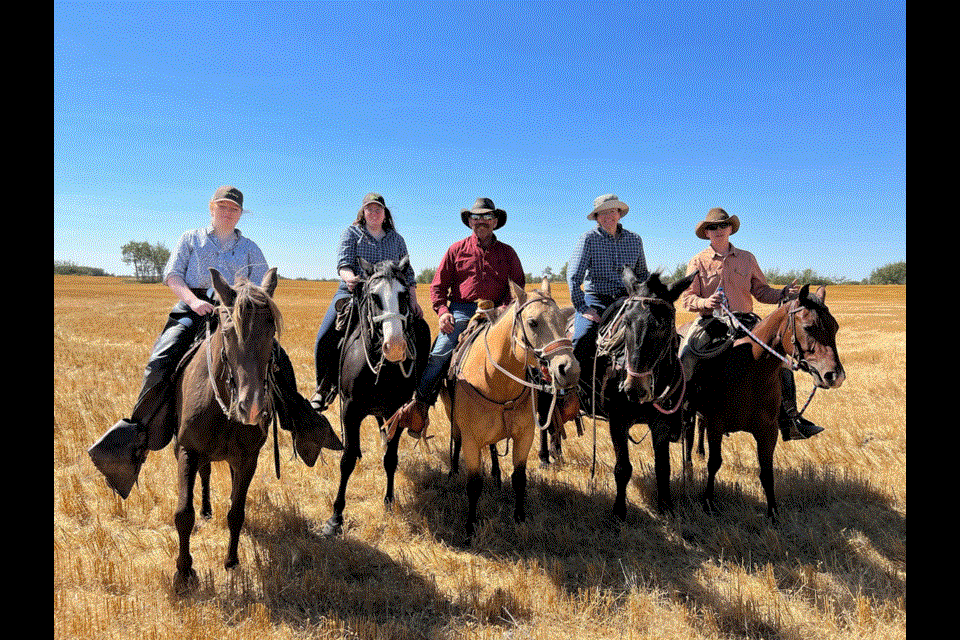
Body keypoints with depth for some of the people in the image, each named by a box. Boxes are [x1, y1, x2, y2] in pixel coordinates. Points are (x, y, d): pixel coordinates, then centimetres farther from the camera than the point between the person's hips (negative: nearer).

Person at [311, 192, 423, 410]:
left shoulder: (397, 239, 18)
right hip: (351, 293, -2)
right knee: (325, 338, -18)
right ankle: (325, 386, 3)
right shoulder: (352, 233, 9)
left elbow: (407, 273, 18)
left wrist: (413, 300, 5)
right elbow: (343, 262, -5)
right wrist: (350, 278, -28)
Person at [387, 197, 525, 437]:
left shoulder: (507, 252, 15)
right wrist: (442, 310, -5)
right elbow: (438, 285, 13)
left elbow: (517, 286, 12)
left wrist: (504, 309, -7)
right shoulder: (457, 249, 13)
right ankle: (419, 404, -6)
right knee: (439, 354, -18)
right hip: (460, 311, -1)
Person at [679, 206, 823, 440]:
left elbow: (761, 291, 16)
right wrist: (704, 302, -21)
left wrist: (782, 294, -4)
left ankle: (790, 420, -5)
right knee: (686, 358, -26)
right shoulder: (697, 262, 5)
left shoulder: (747, 258, 13)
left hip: (745, 321, 2)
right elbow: (687, 298, 1)